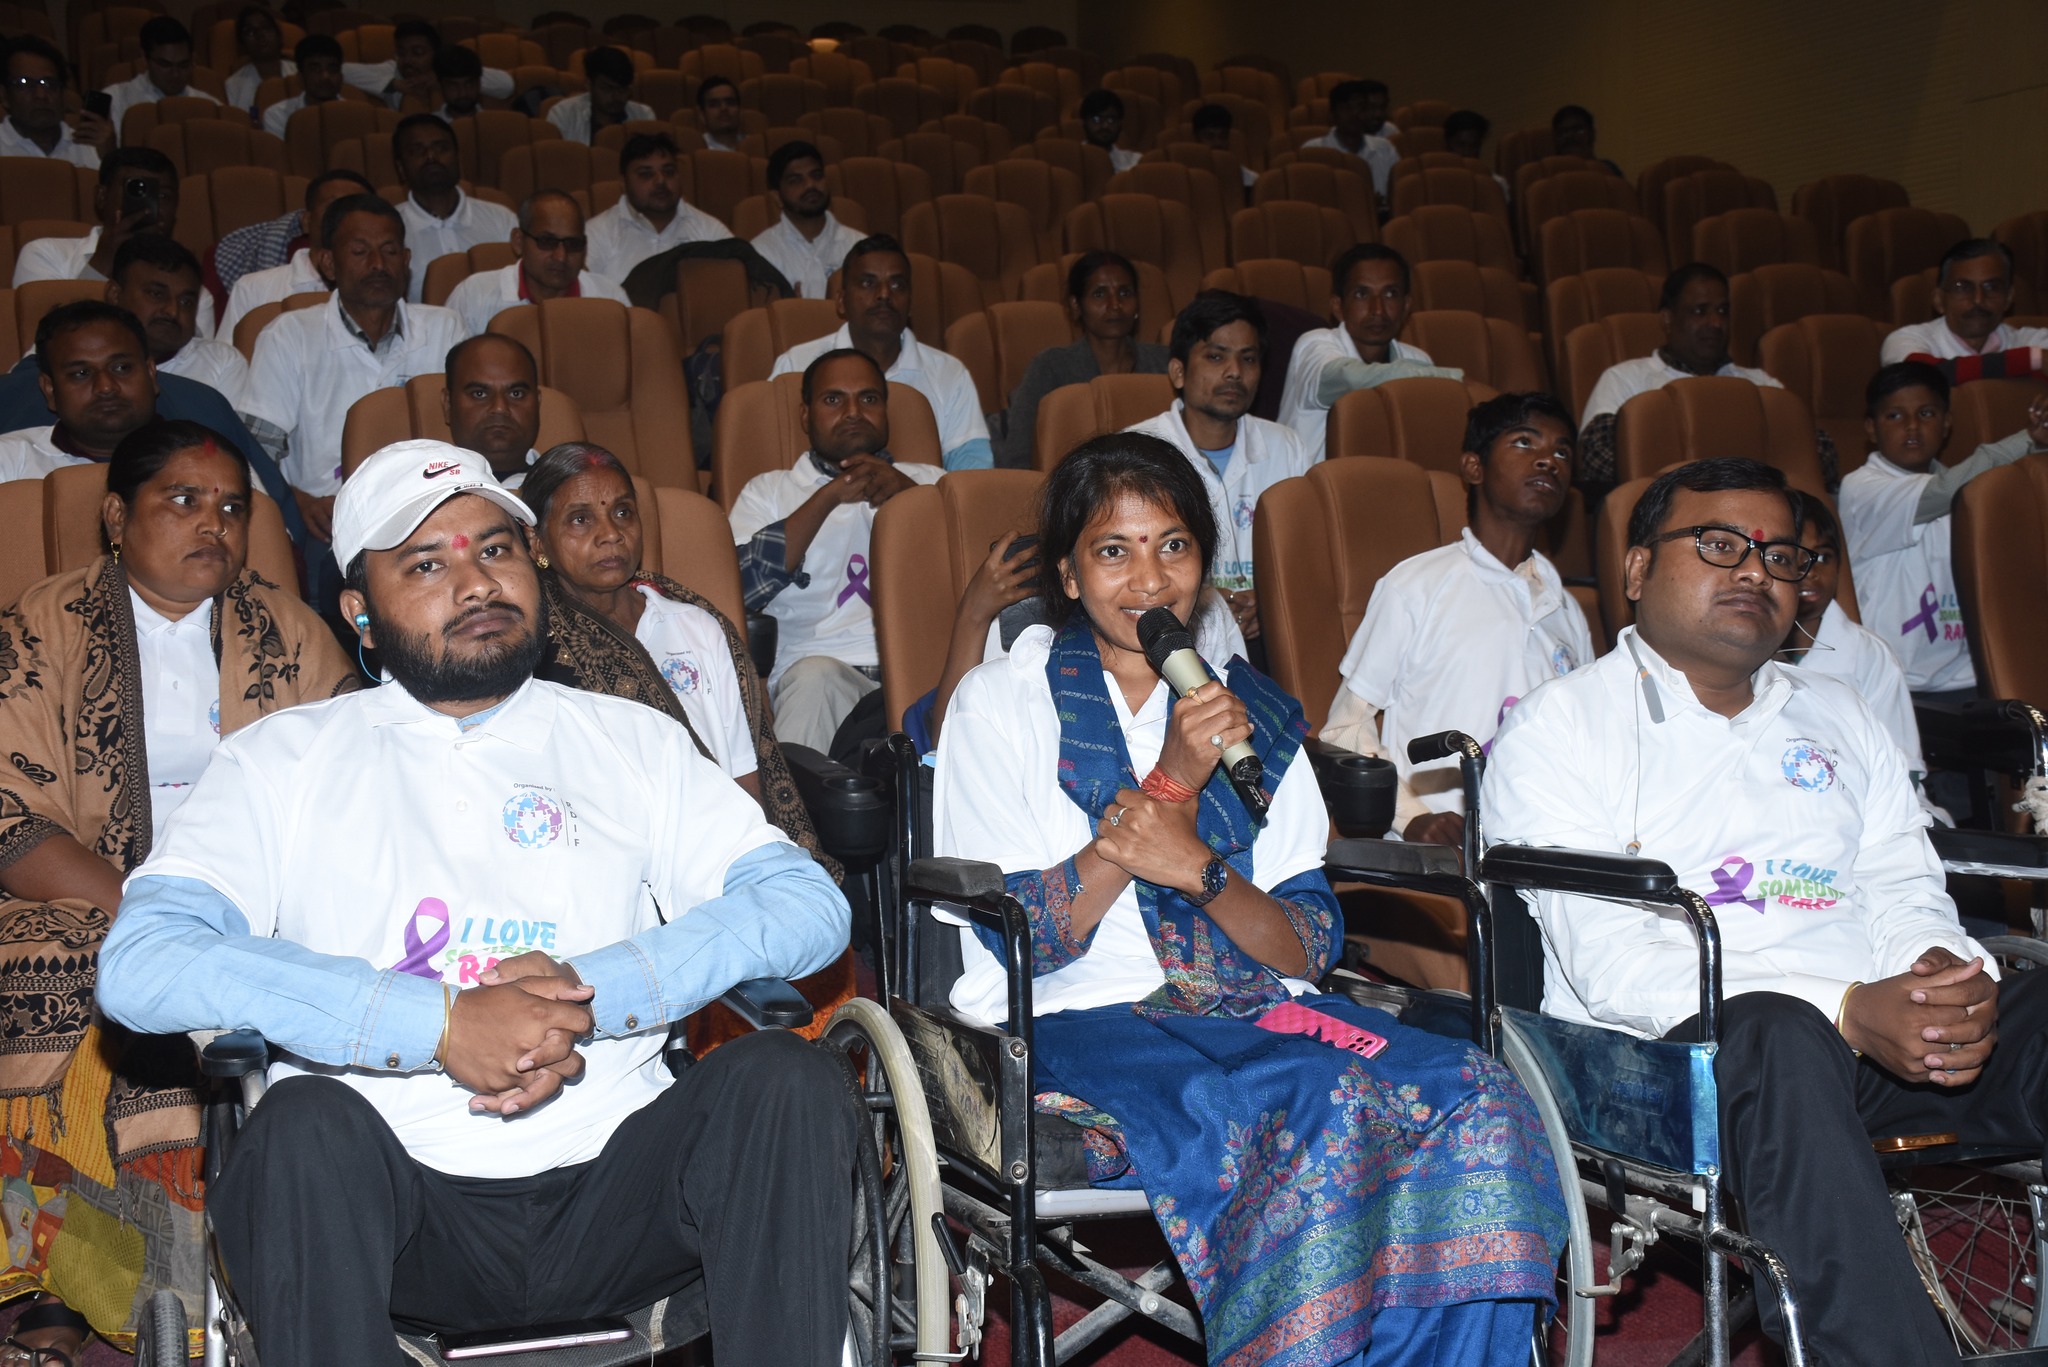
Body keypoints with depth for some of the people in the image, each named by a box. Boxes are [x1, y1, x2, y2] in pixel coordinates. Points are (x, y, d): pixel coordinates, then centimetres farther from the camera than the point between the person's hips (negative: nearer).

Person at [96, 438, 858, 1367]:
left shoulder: (633, 742, 16)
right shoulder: (285, 760, 10)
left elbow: (809, 904, 3)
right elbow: (139, 965, -7)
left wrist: (593, 995, -13)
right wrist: (441, 1024, -16)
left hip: (611, 1187, 2)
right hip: (392, 1195, -1)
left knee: (785, 1081, -24)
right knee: (307, 1122, -32)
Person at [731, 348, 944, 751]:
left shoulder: (928, 480, 28)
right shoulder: (768, 491, 22)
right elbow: (744, 586, 1)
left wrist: (908, 495, -3)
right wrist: (829, 497, -3)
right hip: (822, 664, -1)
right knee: (815, 675, -37)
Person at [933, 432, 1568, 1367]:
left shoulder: (1256, 713, 16)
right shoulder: (1001, 705, 7)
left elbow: (1309, 948, 7)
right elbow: (1022, 939, -6)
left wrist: (1198, 867, -13)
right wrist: (1171, 781, -12)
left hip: (1251, 1012, 4)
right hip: (1075, 1024, -4)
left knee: (1477, 1105, -25)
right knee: (1327, 1117, -33)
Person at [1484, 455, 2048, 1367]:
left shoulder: (1837, 718, 26)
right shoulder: (1557, 727, 5)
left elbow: (1906, 899, 19)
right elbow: (1606, 960, -8)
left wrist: (1952, 980, -8)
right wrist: (1847, 1011, -20)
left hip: (1885, 1033, 5)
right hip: (1673, 1050, -5)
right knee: (1779, 1036, -39)